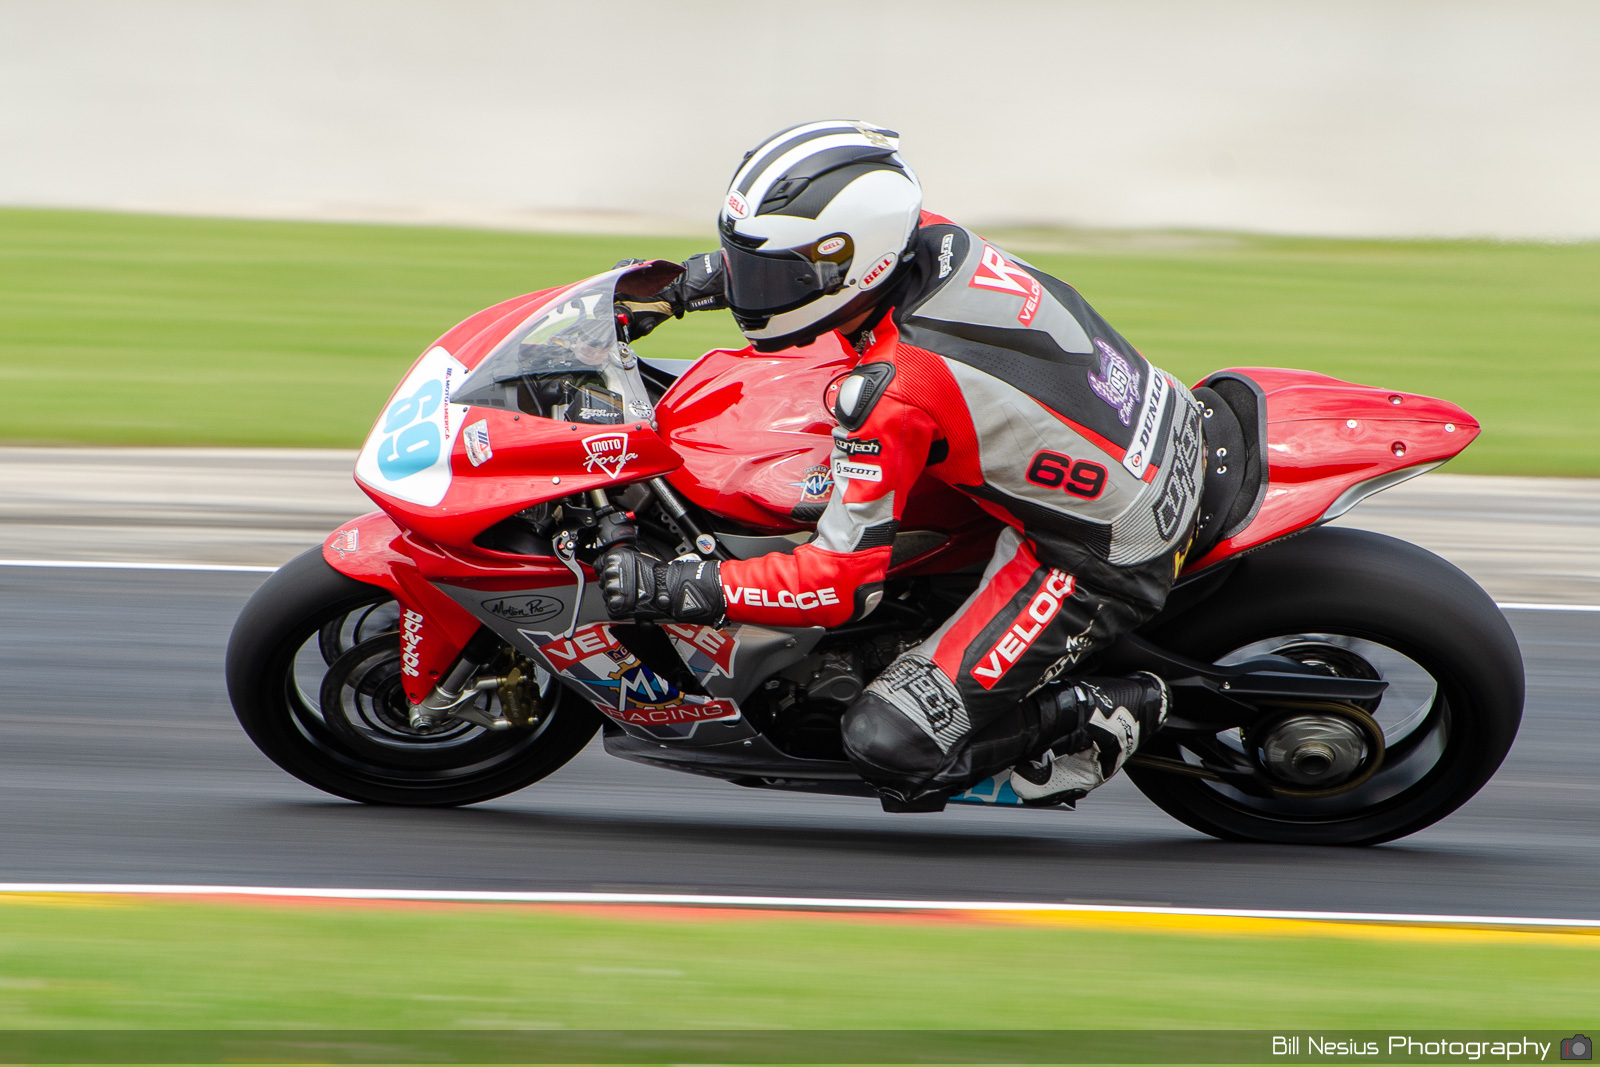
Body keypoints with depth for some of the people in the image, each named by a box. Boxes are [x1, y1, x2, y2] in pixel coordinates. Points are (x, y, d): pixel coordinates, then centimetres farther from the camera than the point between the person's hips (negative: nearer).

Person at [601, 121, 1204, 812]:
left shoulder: (892, 393, -27)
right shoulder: (938, 240, -6)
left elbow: (845, 581, -24)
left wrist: (673, 588, -24)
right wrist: (683, 285, 18)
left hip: (1102, 565, -8)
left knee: (888, 743, -10)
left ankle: (1104, 718, 2)